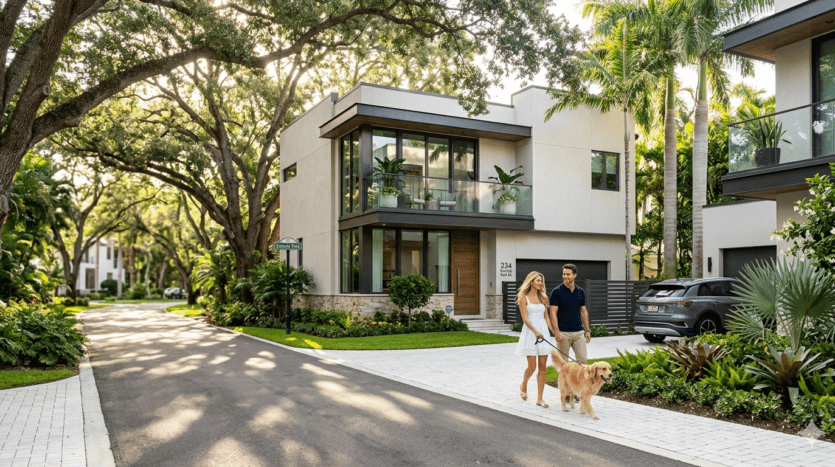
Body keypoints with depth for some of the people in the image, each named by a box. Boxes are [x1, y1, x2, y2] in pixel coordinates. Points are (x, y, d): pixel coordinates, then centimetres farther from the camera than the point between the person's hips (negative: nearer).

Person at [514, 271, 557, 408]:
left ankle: (539, 398, 6)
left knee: (543, 367, 1)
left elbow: (546, 317, 14)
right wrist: (536, 331, -22)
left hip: (543, 332, 5)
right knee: (532, 366, -4)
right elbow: (525, 318, -10)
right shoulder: (523, 298, -3)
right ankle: (523, 386, 27)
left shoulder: (542, 298, 12)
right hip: (530, 333, -5)